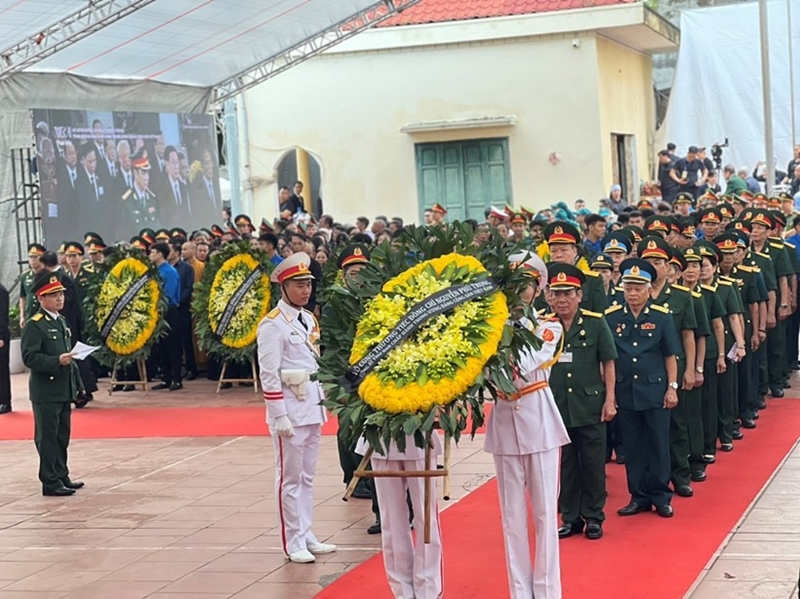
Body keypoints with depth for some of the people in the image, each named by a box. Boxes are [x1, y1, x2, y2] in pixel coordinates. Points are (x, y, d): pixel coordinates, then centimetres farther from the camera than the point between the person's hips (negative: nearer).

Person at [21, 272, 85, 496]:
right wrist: (57, 361, -28)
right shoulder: (34, 325, -11)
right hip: (46, 391, -8)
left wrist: (77, 383, 18)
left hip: (64, 390, 8)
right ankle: (50, 482, 3)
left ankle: (62, 476, 23)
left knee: (62, 436, 14)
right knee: (48, 437, -2)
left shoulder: (61, 322, 14)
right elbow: (29, 357, -19)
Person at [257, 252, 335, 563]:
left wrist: (322, 402, 16)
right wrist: (280, 416, -18)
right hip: (290, 409, -8)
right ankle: (294, 543, 8)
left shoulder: (310, 319, 12)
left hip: (313, 406, 8)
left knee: (307, 476, 13)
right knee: (290, 478, 1)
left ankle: (306, 535, 22)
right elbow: (268, 375, -15)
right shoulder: (273, 325, -12)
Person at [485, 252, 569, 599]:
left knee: (544, 509, 0)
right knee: (511, 512, 6)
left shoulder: (549, 328, 1)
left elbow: (527, 366, -19)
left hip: (538, 418, -2)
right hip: (503, 419, 2)